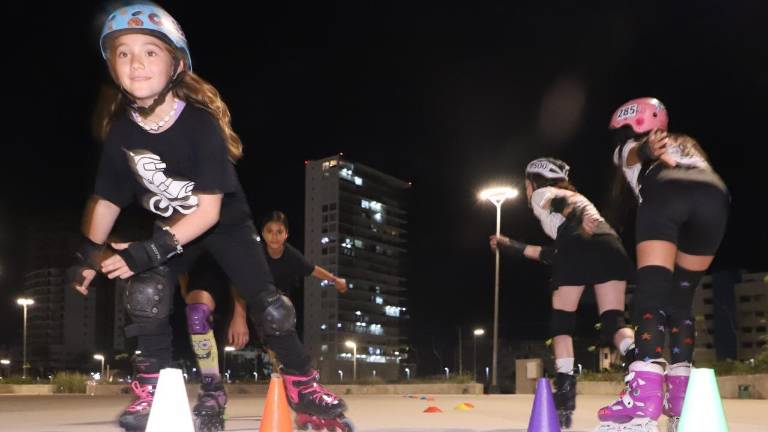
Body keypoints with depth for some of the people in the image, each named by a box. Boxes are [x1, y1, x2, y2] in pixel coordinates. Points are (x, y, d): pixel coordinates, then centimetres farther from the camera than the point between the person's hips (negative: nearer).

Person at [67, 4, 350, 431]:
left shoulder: (200, 123, -32)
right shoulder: (121, 131, -18)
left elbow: (209, 210, -32)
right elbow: (108, 200, -3)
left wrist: (151, 250, -38)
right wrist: (90, 253, -3)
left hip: (226, 222, -3)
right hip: (171, 226, 3)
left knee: (270, 308, -9)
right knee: (145, 292, -20)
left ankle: (304, 387, 12)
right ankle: (151, 390, -3)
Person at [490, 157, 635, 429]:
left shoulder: (542, 194, 23)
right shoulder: (571, 195, 42)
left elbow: (564, 202, -3)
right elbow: (552, 255, 44)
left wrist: (582, 217, -26)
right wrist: (509, 245, 55)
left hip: (578, 245, -5)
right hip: (610, 245, 5)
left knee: (561, 322, 7)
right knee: (613, 323, 1)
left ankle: (565, 395, -3)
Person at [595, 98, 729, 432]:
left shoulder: (626, 148, 29)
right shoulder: (687, 143, 44)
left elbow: (637, 152, 5)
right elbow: (701, 177, 24)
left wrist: (649, 151, -15)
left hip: (665, 193, -4)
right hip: (715, 196, 4)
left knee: (650, 295, -10)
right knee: (681, 300, 14)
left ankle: (644, 404, -27)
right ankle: (681, 403, 4)